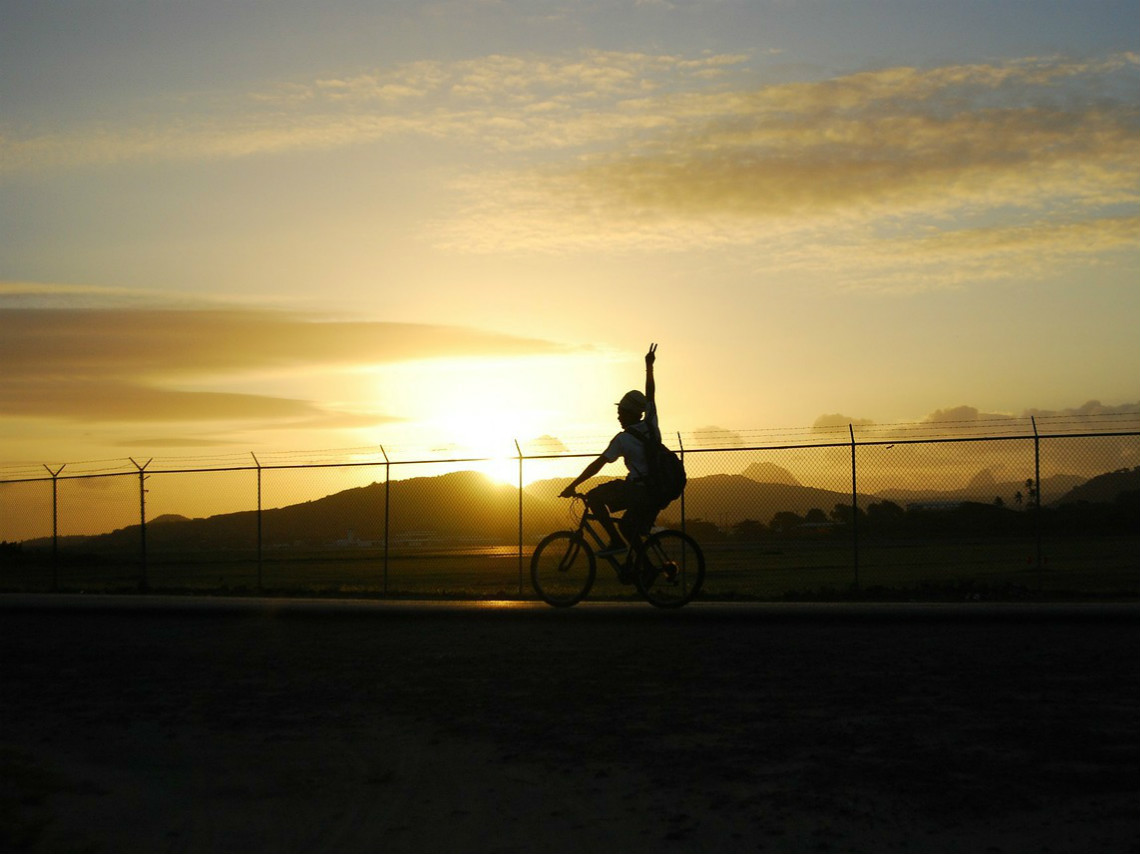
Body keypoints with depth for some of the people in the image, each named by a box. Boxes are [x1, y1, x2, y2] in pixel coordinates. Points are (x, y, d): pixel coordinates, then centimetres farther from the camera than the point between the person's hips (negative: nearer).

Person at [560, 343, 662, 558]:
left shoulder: (623, 439, -10)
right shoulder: (650, 424, 6)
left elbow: (597, 465, -8)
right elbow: (650, 394, 22)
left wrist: (573, 485, -3)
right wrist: (649, 366, 33)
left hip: (638, 491, -8)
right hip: (658, 495, 8)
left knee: (594, 497, -1)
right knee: (627, 525, 25)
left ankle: (616, 541, -7)